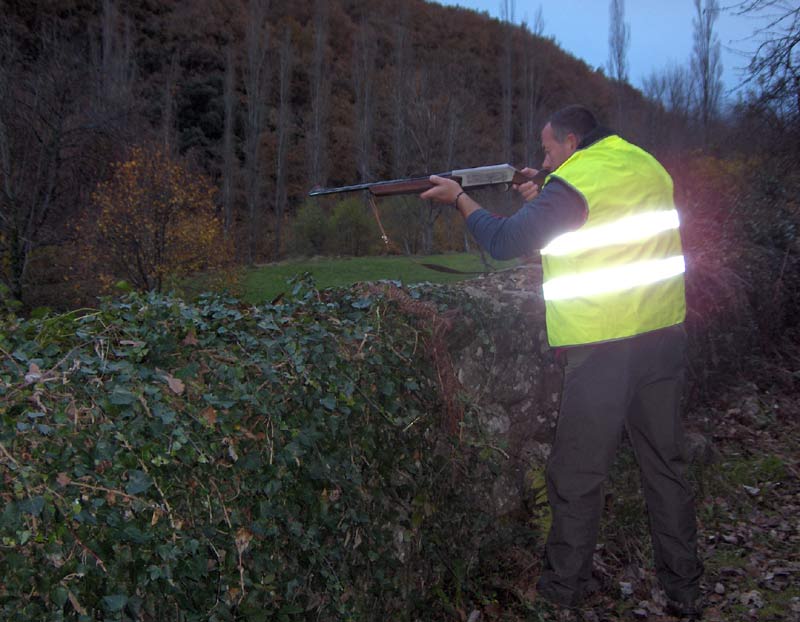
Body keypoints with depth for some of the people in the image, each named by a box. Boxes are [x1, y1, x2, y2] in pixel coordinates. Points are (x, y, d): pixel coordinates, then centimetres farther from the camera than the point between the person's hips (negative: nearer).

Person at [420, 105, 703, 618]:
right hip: (665, 337, 7)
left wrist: (458, 197, 6)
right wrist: (542, 197, 18)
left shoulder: (573, 182, -10)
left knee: (577, 473, 7)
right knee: (666, 463, 16)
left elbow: (505, 242, -7)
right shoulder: (648, 167, 11)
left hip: (603, 348, -7)